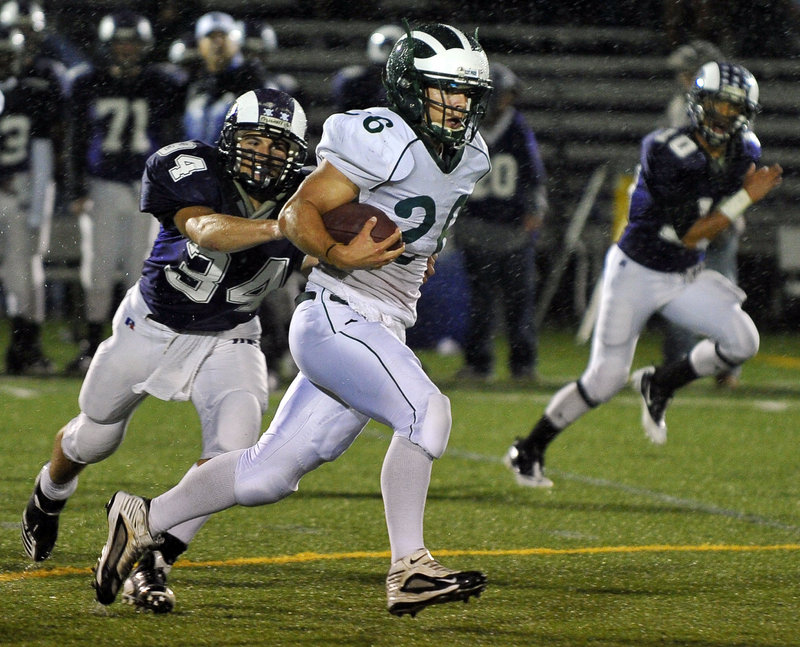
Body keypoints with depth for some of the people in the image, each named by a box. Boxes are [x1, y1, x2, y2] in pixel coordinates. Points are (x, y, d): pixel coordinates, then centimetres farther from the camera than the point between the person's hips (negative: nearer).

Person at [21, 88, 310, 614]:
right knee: (94, 440, 19)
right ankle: (49, 497, 55)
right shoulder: (194, 173, -30)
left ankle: (154, 566, -11)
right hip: (154, 327, -2)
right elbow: (205, 231, -50)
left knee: (232, 448, -24)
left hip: (229, 340, 2)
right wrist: (277, 227, -67)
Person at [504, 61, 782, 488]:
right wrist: (745, 198, -28)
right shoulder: (667, 153, -25)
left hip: (686, 277, 6)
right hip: (636, 272, -6)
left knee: (742, 341, -15)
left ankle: (659, 385, 9)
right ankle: (529, 449, 14)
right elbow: (688, 235, -25)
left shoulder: (744, 154, -4)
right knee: (605, 380, -6)